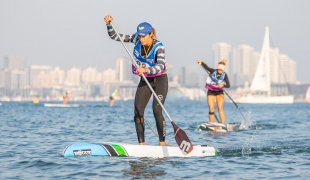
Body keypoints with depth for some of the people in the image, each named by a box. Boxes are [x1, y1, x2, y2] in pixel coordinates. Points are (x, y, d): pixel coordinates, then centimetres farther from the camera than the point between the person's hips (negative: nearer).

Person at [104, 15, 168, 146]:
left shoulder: (158, 47, -23)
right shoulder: (136, 40, -8)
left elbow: (161, 66, -37)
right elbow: (114, 36, -3)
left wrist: (146, 70, -52)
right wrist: (109, 24, -20)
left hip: (160, 80, -5)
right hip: (145, 80, 6)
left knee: (157, 111, -18)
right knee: (138, 111, -6)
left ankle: (162, 143, -13)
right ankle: (141, 143, -4)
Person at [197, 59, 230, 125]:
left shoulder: (224, 75, -11)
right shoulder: (213, 71, -13)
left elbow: (228, 85, -17)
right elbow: (206, 67, -27)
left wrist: (223, 85, -38)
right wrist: (201, 62, -46)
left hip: (219, 92, 0)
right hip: (211, 92, 0)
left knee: (220, 108, -11)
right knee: (211, 109, -7)